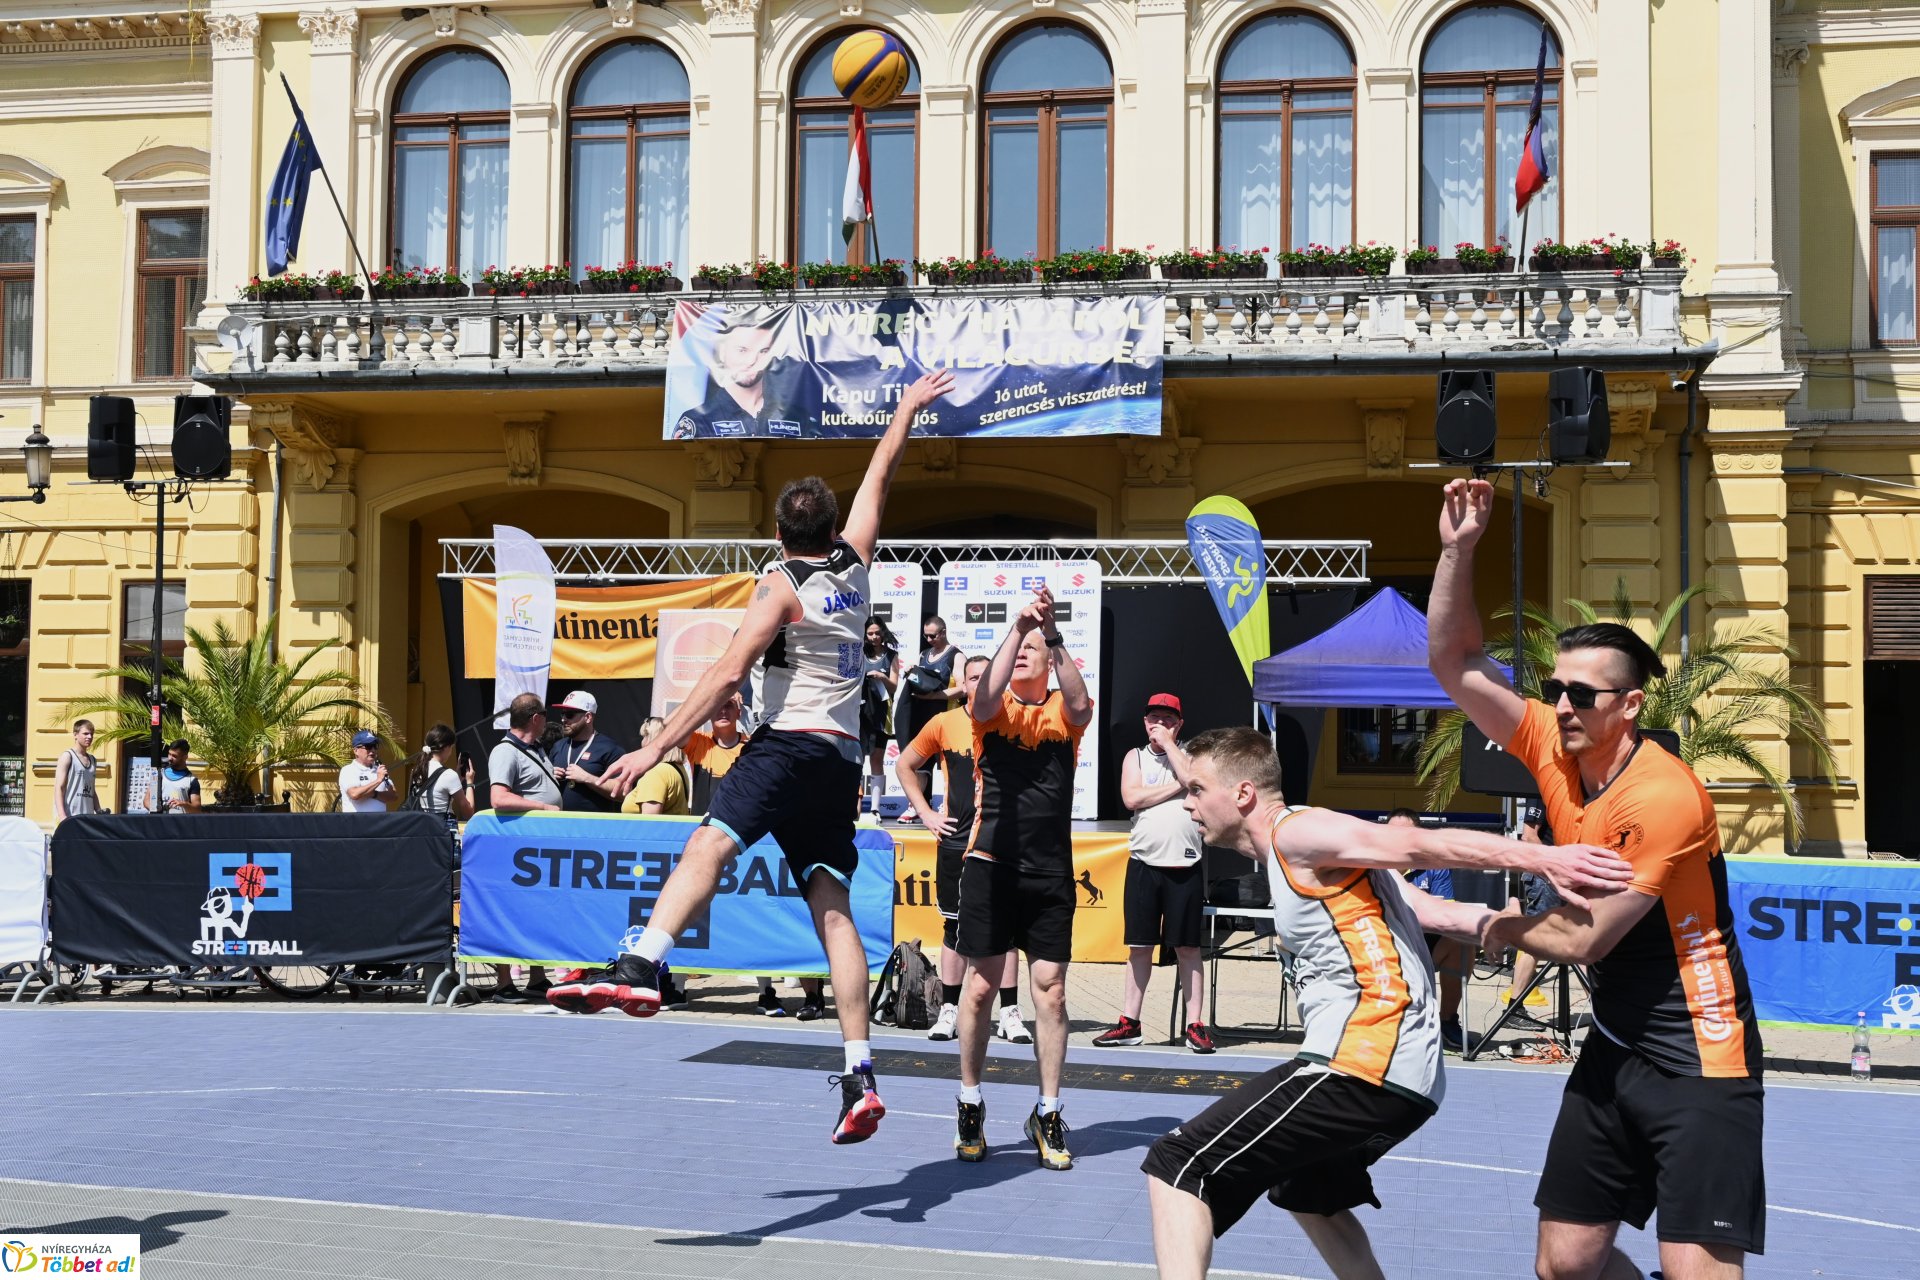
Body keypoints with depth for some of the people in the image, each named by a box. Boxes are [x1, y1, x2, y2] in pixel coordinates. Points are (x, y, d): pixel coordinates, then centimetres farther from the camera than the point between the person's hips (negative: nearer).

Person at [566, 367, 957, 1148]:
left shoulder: (782, 586, -2)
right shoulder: (853, 565, 12)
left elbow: (728, 675, -12)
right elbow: (879, 477, 28)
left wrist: (657, 748, -14)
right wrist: (907, 410, 42)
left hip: (790, 742, -6)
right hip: (843, 755, 6)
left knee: (707, 847, -23)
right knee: (831, 907, 3)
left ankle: (641, 970, -48)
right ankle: (859, 1075, -2)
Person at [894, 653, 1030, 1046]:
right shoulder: (944, 723, 1)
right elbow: (904, 765, 12)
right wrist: (925, 813, 4)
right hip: (956, 841, 0)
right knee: (956, 926, 6)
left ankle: (1010, 1014, 7)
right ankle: (948, 1012, 12)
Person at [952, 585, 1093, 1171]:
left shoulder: (1064, 708, 7)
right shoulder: (994, 706, 6)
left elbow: (1080, 706, -17)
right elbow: (985, 700, -18)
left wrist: (1052, 635, -26)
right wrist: (1016, 627, -26)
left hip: (1051, 870, 1)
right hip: (990, 863, -1)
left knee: (1050, 991, 1)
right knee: (981, 984, 2)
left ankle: (1048, 1114, 12)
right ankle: (970, 1103, 18)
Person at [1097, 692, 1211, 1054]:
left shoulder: (1190, 755, 8)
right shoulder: (1135, 757, 10)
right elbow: (1131, 798, -6)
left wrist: (1168, 744, -7)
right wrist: (1177, 787, -7)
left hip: (1184, 866, -1)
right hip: (1144, 864, 1)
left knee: (1187, 946, 3)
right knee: (1140, 945, 6)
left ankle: (1195, 1025, 7)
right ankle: (1129, 1023, 12)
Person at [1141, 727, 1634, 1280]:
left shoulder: (1297, 831, -7)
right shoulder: (1309, 855, 21)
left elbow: (1428, 844, -19)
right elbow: (1442, 914, 12)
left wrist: (1543, 857, -30)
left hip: (1360, 1069, -11)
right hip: (1397, 1070, 11)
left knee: (1176, 1166, -13)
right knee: (1306, 1194, 36)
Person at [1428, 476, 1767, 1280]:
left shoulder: (1663, 797, -22)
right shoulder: (1552, 746, 0)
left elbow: (1583, 940, -19)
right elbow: (1453, 662, 3)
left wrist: (1500, 928, -1)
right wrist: (1458, 550, -7)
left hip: (1697, 1058, -7)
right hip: (1613, 1047, 7)